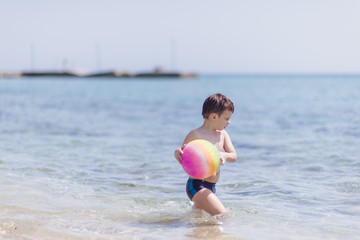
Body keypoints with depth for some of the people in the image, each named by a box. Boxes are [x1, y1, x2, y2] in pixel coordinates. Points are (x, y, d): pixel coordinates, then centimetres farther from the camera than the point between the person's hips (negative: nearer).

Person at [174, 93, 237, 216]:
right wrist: (178, 153, -28)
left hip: (211, 187, 8)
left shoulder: (223, 134, 9)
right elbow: (182, 153, -3)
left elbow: (233, 156, 4)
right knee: (223, 215, -19)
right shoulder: (195, 135, -11)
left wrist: (224, 155, -19)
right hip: (197, 185, -8)